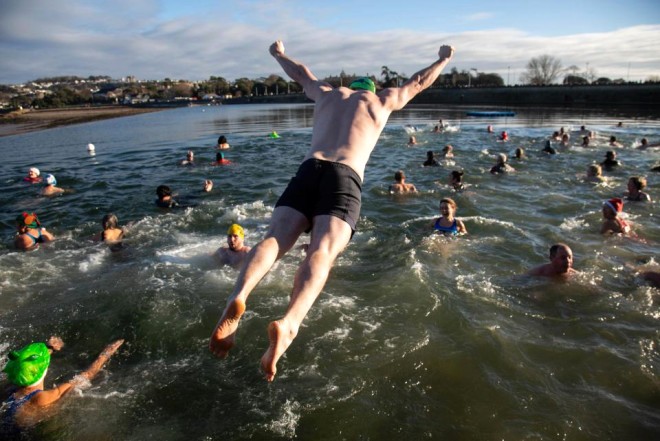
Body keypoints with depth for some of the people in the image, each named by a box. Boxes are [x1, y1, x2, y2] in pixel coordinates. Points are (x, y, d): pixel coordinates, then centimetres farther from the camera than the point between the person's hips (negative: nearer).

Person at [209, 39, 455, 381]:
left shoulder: (327, 93, 32)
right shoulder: (382, 100, 28)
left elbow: (300, 73, 50)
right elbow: (419, 82, 43)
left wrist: (279, 54, 71)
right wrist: (444, 59, 63)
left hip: (309, 168, 3)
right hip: (346, 177, -2)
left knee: (275, 238, -14)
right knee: (322, 252, -21)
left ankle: (238, 297, -43)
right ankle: (288, 324, -46)